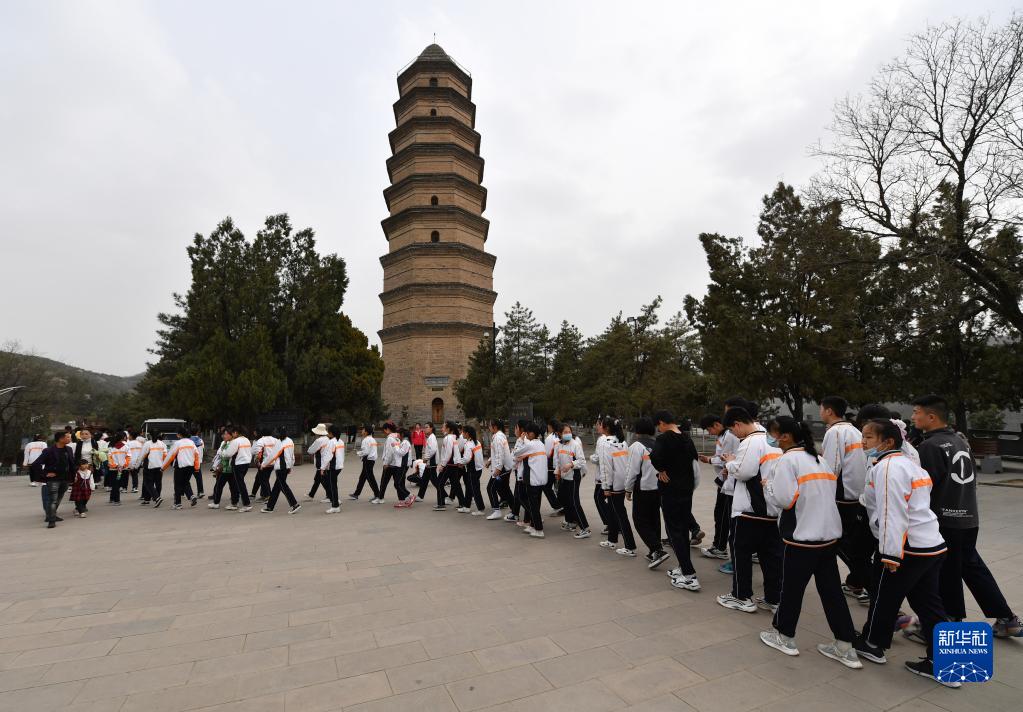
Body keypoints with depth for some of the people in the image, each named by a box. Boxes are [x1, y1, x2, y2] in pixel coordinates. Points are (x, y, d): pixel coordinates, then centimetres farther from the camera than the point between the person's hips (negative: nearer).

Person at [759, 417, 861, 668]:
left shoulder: (787, 460, -13)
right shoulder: (821, 459, 12)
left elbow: (785, 499, -19)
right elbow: (827, 494, 16)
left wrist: (769, 485, -3)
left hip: (801, 536, -7)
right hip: (829, 534, 7)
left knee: (792, 588, 9)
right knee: (832, 590, 14)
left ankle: (784, 636, 25)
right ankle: (846, 648, 20)